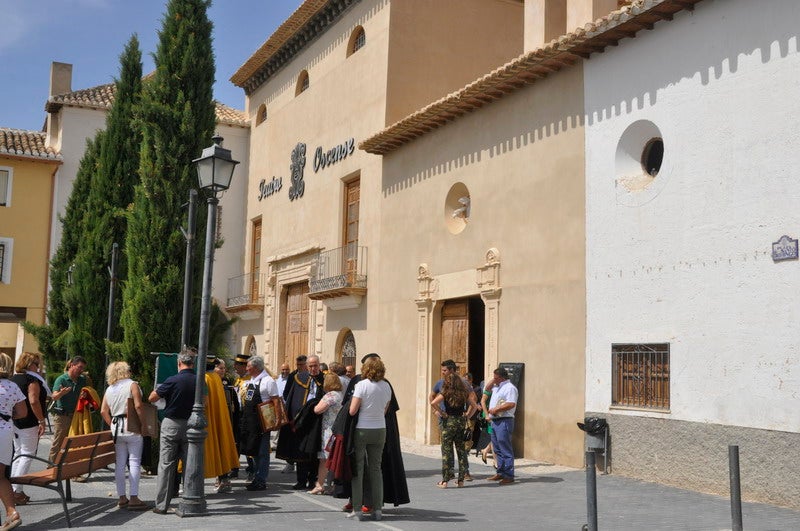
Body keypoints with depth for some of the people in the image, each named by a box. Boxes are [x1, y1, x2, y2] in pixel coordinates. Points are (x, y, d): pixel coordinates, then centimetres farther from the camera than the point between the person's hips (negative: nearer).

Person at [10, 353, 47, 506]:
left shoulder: (13, 379, 11)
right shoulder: (32, 379, -13)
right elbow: (33, 401, -22)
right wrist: (42, 420, -18)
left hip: (14, 422, 8)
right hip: (29, 423, -8)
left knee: (18, 454, 16)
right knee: (27, 455, -2)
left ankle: (14, 490, 17)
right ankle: (17, 490, -6)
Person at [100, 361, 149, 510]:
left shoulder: (109, 389, 12)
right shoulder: (132, 385, -5)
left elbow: (103, 411, 7)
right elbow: (138, 406, -16)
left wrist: (112, 424, 14)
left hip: (116, 428, 6)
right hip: (132, 427, -6)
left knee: (119, 463, 9)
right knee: (134, 462, -3)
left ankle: (122, 497, 13)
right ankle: (134, 498, -6)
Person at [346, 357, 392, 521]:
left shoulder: (362, 385, -12)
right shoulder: (387, 387, 2)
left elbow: (352, 411, -14)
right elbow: (384, 410, 7)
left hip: (361, 430, -4)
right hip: (380, 430, 4)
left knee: (358, 469, 4)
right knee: (376, 469, 10)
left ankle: (357, 508, 4)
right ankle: (377, 509, 11)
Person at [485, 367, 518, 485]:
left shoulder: (509, 388, -12)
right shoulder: (497, 387, 18)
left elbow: (511, 404, -23)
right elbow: (487, 387, 35)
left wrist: (496, 409, -18)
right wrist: (493, 380, 18)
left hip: (504, 421, -10)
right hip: (495, 421, 10)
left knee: (505, 449, -8)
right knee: (497, 449, 13)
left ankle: (509, 476, -6)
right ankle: (501, 473, 21)